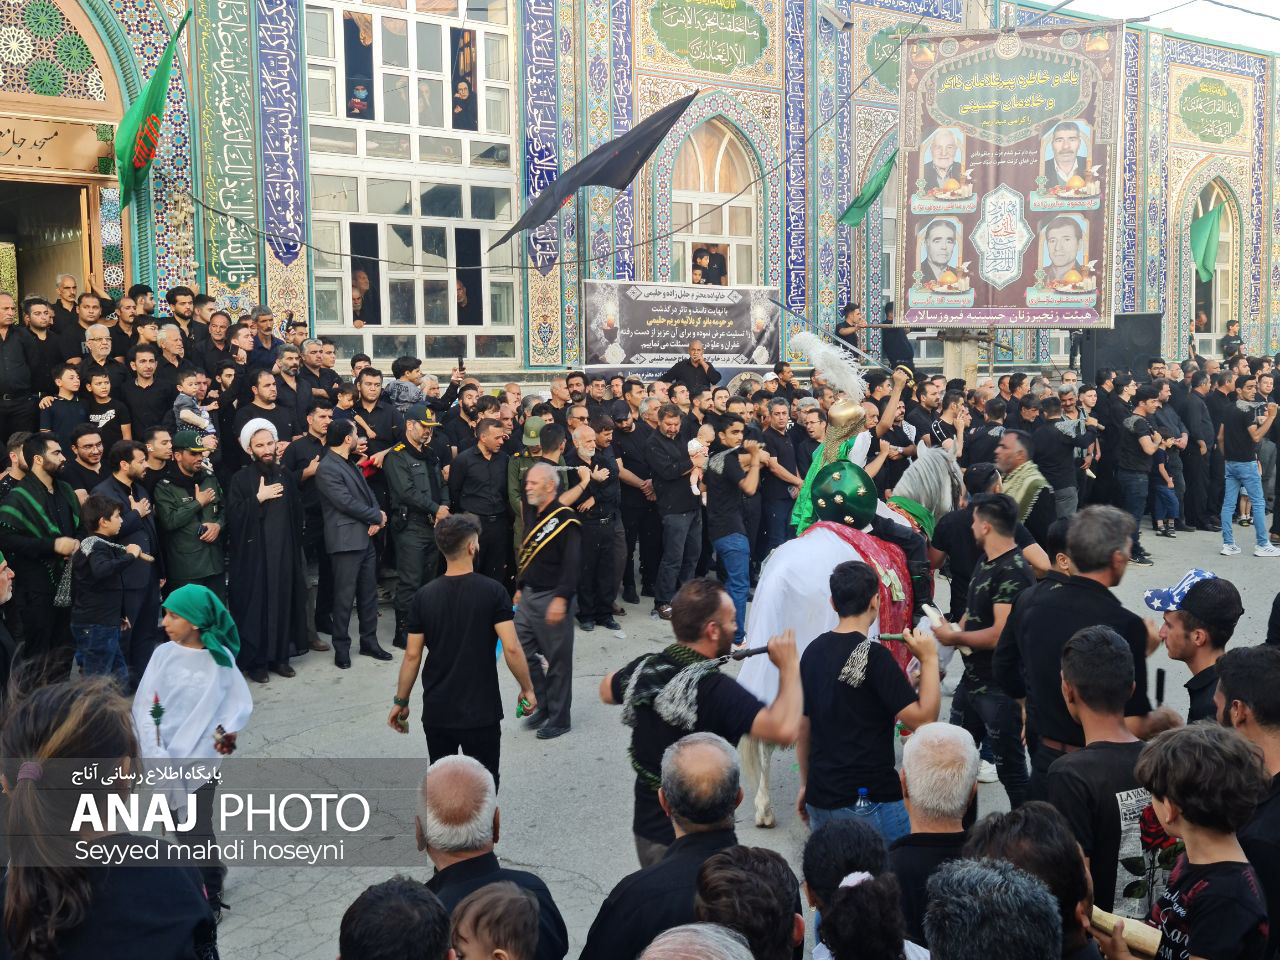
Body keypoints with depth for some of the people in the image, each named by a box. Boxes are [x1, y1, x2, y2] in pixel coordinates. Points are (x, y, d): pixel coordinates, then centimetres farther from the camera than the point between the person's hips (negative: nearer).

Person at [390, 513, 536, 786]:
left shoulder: (423, 596, -3)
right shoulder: (492, 591, -11)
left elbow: (412, 655, -2)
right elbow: (511, 648, -15)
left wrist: (400, 702, 9)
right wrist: (527, 688, -1)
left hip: (436, 712, 3)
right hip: (481, 712, -2)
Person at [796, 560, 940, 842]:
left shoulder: (813, 651, 6)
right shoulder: (873, 655, -15)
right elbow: (922, 719, -17)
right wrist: (929, 659, -10)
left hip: (820, 799, 7)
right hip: (868, 802, -7)